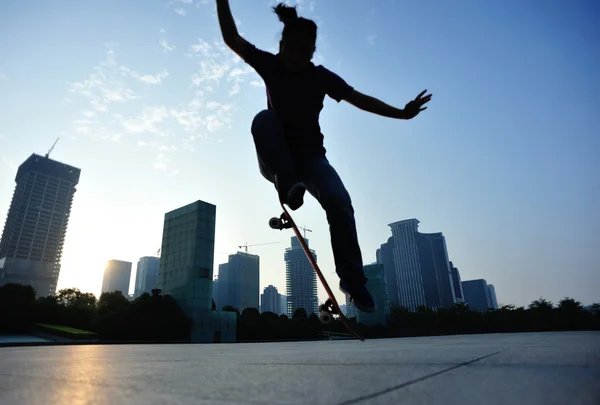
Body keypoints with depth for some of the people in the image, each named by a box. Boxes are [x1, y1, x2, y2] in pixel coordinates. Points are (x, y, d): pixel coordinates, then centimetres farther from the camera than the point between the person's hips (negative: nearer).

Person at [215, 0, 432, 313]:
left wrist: (401, 113, -16)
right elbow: (231, 38, -5)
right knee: (264, 117, -29)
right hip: (276, 160, 1)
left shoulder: (321, 77, -5)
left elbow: (360, 99, -9)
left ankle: (352, 279, -18)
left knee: (339, 201, -25)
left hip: (310, 156, 0)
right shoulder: (270, 66, -3)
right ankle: (287, 184, -36)